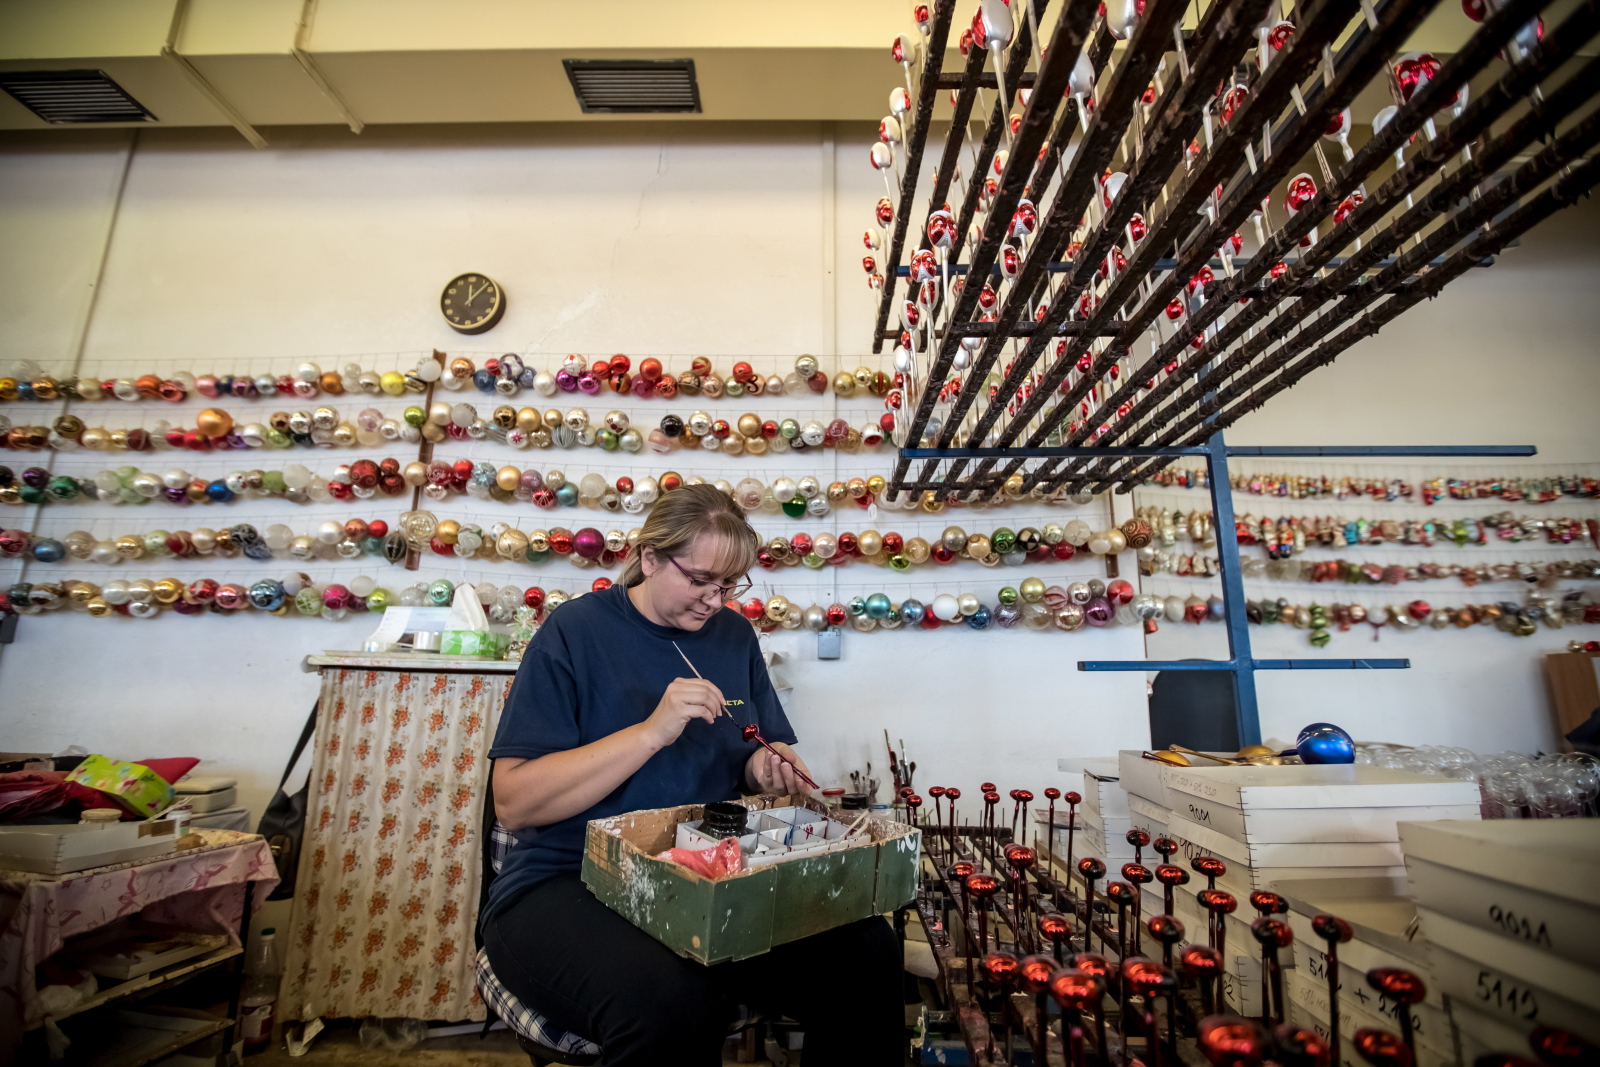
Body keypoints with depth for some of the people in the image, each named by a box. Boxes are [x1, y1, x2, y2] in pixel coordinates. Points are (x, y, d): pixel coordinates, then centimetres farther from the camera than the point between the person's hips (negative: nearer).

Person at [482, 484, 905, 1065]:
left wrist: (765, 769, -7)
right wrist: (652, 732, -23)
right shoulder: (576, 631, -7)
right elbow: (513, 803, -13)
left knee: (868, 952, -18)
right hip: (568, 883, -4)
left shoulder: (733, 634, 8)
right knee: (672, 1005, -35)